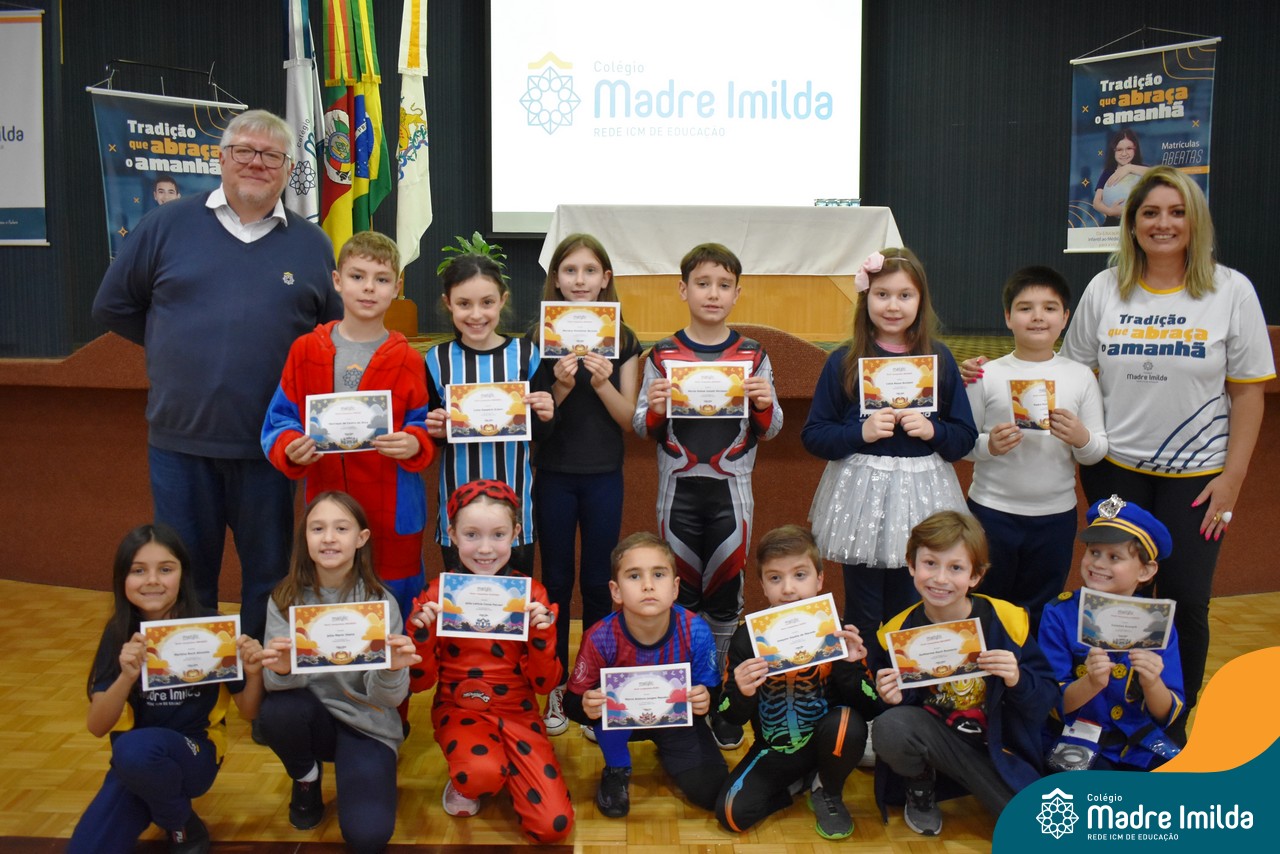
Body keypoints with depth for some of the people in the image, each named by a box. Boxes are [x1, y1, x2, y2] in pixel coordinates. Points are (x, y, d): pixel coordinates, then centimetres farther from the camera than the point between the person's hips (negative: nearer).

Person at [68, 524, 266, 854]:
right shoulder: (119, 634, -6)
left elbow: (250, 712, -6)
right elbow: (97, 726, -13)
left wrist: (254, 673, -28)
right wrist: (127, 676, -32)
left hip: (196, 752, -2)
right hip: (133, 765, 2)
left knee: (135, 748, -33)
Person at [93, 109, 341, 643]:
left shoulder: (312, 245, 5)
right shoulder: (168, 225, 4)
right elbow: (113, 306, 11)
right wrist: (177, 347, 9)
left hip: (268, 447, 0)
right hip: (179, 438, 0)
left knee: (268, 574, 11)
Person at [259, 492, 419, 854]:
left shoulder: (380, 601, -14)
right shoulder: (285, 599, -8)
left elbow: (386, 697, -18)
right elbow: (279, 680, -15)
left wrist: (391, 672, -41)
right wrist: (282, 670, -39)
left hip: (366, 724, -2)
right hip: (311, 716, 3)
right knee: (278, 709, -31)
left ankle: (361, 770, 12)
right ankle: (306, 778, 3)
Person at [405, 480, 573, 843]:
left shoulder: (531, 593, -5)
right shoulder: (437, 594, -6)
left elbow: (545, 683, -4)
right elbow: (421, 681, -3)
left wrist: (543, 632, -22)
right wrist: (420, 631, -20)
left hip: (517, 712, 1)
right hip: (460, 708, -1)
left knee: (554, 825, -13)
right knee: (481, 774, -35)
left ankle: (501, 767, 15)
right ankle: (465, 781, 3)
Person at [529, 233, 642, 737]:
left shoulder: (622, 340, 0)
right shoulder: (540, 339, -3)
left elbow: (628, 418, -2)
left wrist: (602, 383, -19)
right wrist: (560, 386, -21)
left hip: (604, 476, 1)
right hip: (554, 474, 0)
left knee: (598, 582, 9)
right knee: (556, 581, 9)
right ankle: (554, 688, 23)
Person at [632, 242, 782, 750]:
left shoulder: (753, 356, 2)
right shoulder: (662, 356, 1)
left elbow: (769, 431, 6)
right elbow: (643, 429, 4)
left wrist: (765, 405, -15)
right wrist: (654, 409, -17)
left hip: (730, 489, 0)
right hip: (679, 488, 0)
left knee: (725, 594, 7)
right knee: (682, 593, 9)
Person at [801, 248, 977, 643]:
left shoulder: (939, 358, 6)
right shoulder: (844, 361, 1)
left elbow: (966, 436, 8)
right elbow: (813, 435, -1)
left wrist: (932, 430, -11)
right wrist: (861, 432, -15)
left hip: (922, 494, 2)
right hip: (862, 494, -2)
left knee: (912, 611, 9)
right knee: (862, 615, 5)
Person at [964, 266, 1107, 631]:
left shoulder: (1080, 376, 1)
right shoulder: (988, 375, -4)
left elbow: (1098, 451, 3)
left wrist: (1082, 439, -18)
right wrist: (988, 446, -21)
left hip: (1055, 514, 2)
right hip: (992, 509, -1)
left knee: (1041, 614, 15)